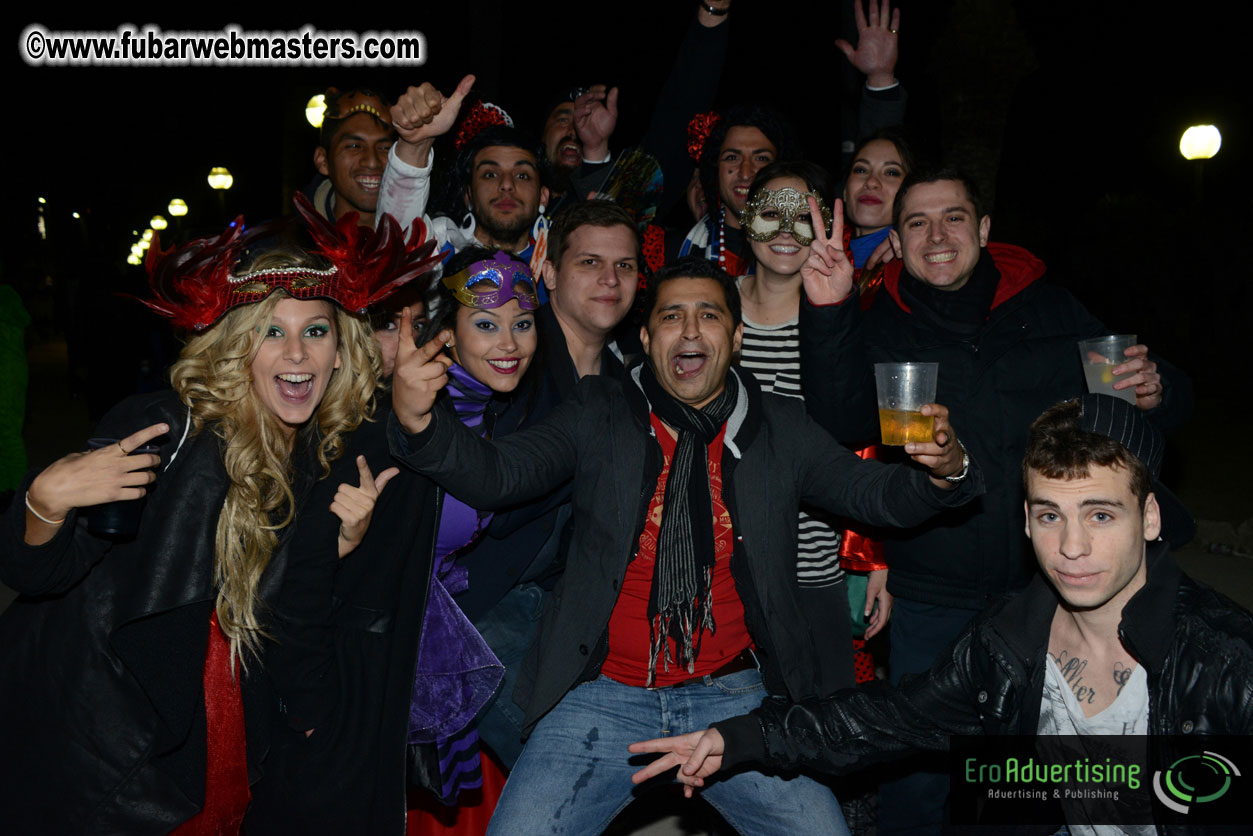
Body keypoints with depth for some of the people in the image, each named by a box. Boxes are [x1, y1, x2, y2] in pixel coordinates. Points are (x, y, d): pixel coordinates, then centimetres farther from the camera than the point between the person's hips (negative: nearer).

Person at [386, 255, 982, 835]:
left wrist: (943, 470, -19)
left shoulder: (779, 428, 7)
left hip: (736, 694, 1)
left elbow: (877, 496, 3)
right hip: (604, 697, -1)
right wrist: (417, 421, -25)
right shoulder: (599, 414, 3)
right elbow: (496, 475, -5)